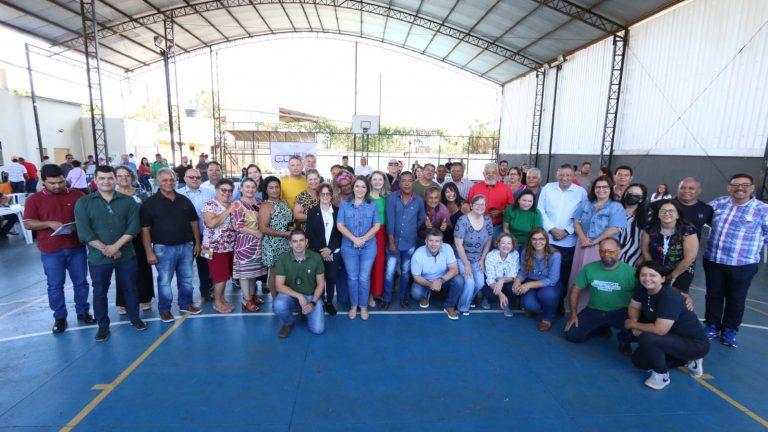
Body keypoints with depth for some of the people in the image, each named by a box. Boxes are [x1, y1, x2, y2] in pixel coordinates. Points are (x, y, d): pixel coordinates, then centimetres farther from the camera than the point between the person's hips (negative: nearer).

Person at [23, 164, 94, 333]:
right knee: (55, 286, 8)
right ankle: (59, 317, 21)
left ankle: (83, 312, 24)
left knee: (80, 282, 10)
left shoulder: (77, 195, 2)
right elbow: (28, 224, -3)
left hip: (76, 248, 1)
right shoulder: (34, 200, 0)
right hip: (50, 251, -1)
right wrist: (50, 224, -19)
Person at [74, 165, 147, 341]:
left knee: (130, 288, 12)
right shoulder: (83, 203, -1)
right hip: (98, 257, 0)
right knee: (99, 292, 11)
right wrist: (104, 249, -17)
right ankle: (103, 325, 27)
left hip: (126, 255, 0)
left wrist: (116, 246, -18)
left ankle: (134, 317, 31)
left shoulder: (128, 201, 0)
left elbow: (133, 227, -8)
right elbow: (84, 231, -10)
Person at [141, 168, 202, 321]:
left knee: (186, 278, 13)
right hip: (163, 248, -4)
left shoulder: (184, 200, 7)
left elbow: (194, 222, 12)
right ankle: (164, 309, 21)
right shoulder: (150, 203, -5)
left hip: (186, 246, 4)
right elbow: (145, 229, -7)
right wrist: (149, 252, -12)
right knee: (164, 281, 5)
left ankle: (185, 304, 29)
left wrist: (197, 243, 7)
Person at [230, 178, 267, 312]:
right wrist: (256, 233, -16)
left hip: (258, 242, 6)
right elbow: (238, 226, -17)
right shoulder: (237, 204, -10)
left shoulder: (259, 202, 10)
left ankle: (252, 295, 28)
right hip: (244, 242, -6)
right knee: (245, 270, 1)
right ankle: (247, 300, 9)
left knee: (254, 269, 14)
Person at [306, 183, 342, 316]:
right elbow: (310, 233, -2)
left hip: (334, 252, 1)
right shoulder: (312, 211, 3)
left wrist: (330, 248, -11)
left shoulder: (337, 211, 4)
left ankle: (329, 302, 19)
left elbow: (340, 232, 0)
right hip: (317, 252, -1)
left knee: (331, 278, 5)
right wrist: (321, 250, -12)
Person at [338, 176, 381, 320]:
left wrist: (364, 238, -14)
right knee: (352, 277, 6)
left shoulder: (372, 206, 6)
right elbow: (340, 225, -2)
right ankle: (353, 305, 22)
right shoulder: (344, 205, 5)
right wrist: (354, 238, -15)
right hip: (349, 246, 0)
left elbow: (377, 225, -1)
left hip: (368, 246, 0)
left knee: (364, 278, 2)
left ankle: (363, 306, 18)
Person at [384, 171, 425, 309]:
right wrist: (391, 242, -13)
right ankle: (387, 298, 19)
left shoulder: (419, 200, -3)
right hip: (394, 241, -1)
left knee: (406, 272, 14)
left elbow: (421, 219, 10)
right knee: (390, 271, 2)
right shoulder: (392, 198, -8)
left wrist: (411, 231, 12)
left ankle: (403, 297, 30)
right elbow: (390, 221, -11)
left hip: (410, 243, 1)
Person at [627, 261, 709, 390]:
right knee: (638, 360, 5)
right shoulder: (641, 288, -10)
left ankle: (662, 375, -5)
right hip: (673, 337, 8)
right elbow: (634, 307, 3)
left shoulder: (670, 297, -31)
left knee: (646, 338, -31)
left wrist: (633, 324, -21)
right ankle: (686, 360, 17)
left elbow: (659, 330, -36)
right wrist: (635, 322, -18)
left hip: (695, 344, -8)